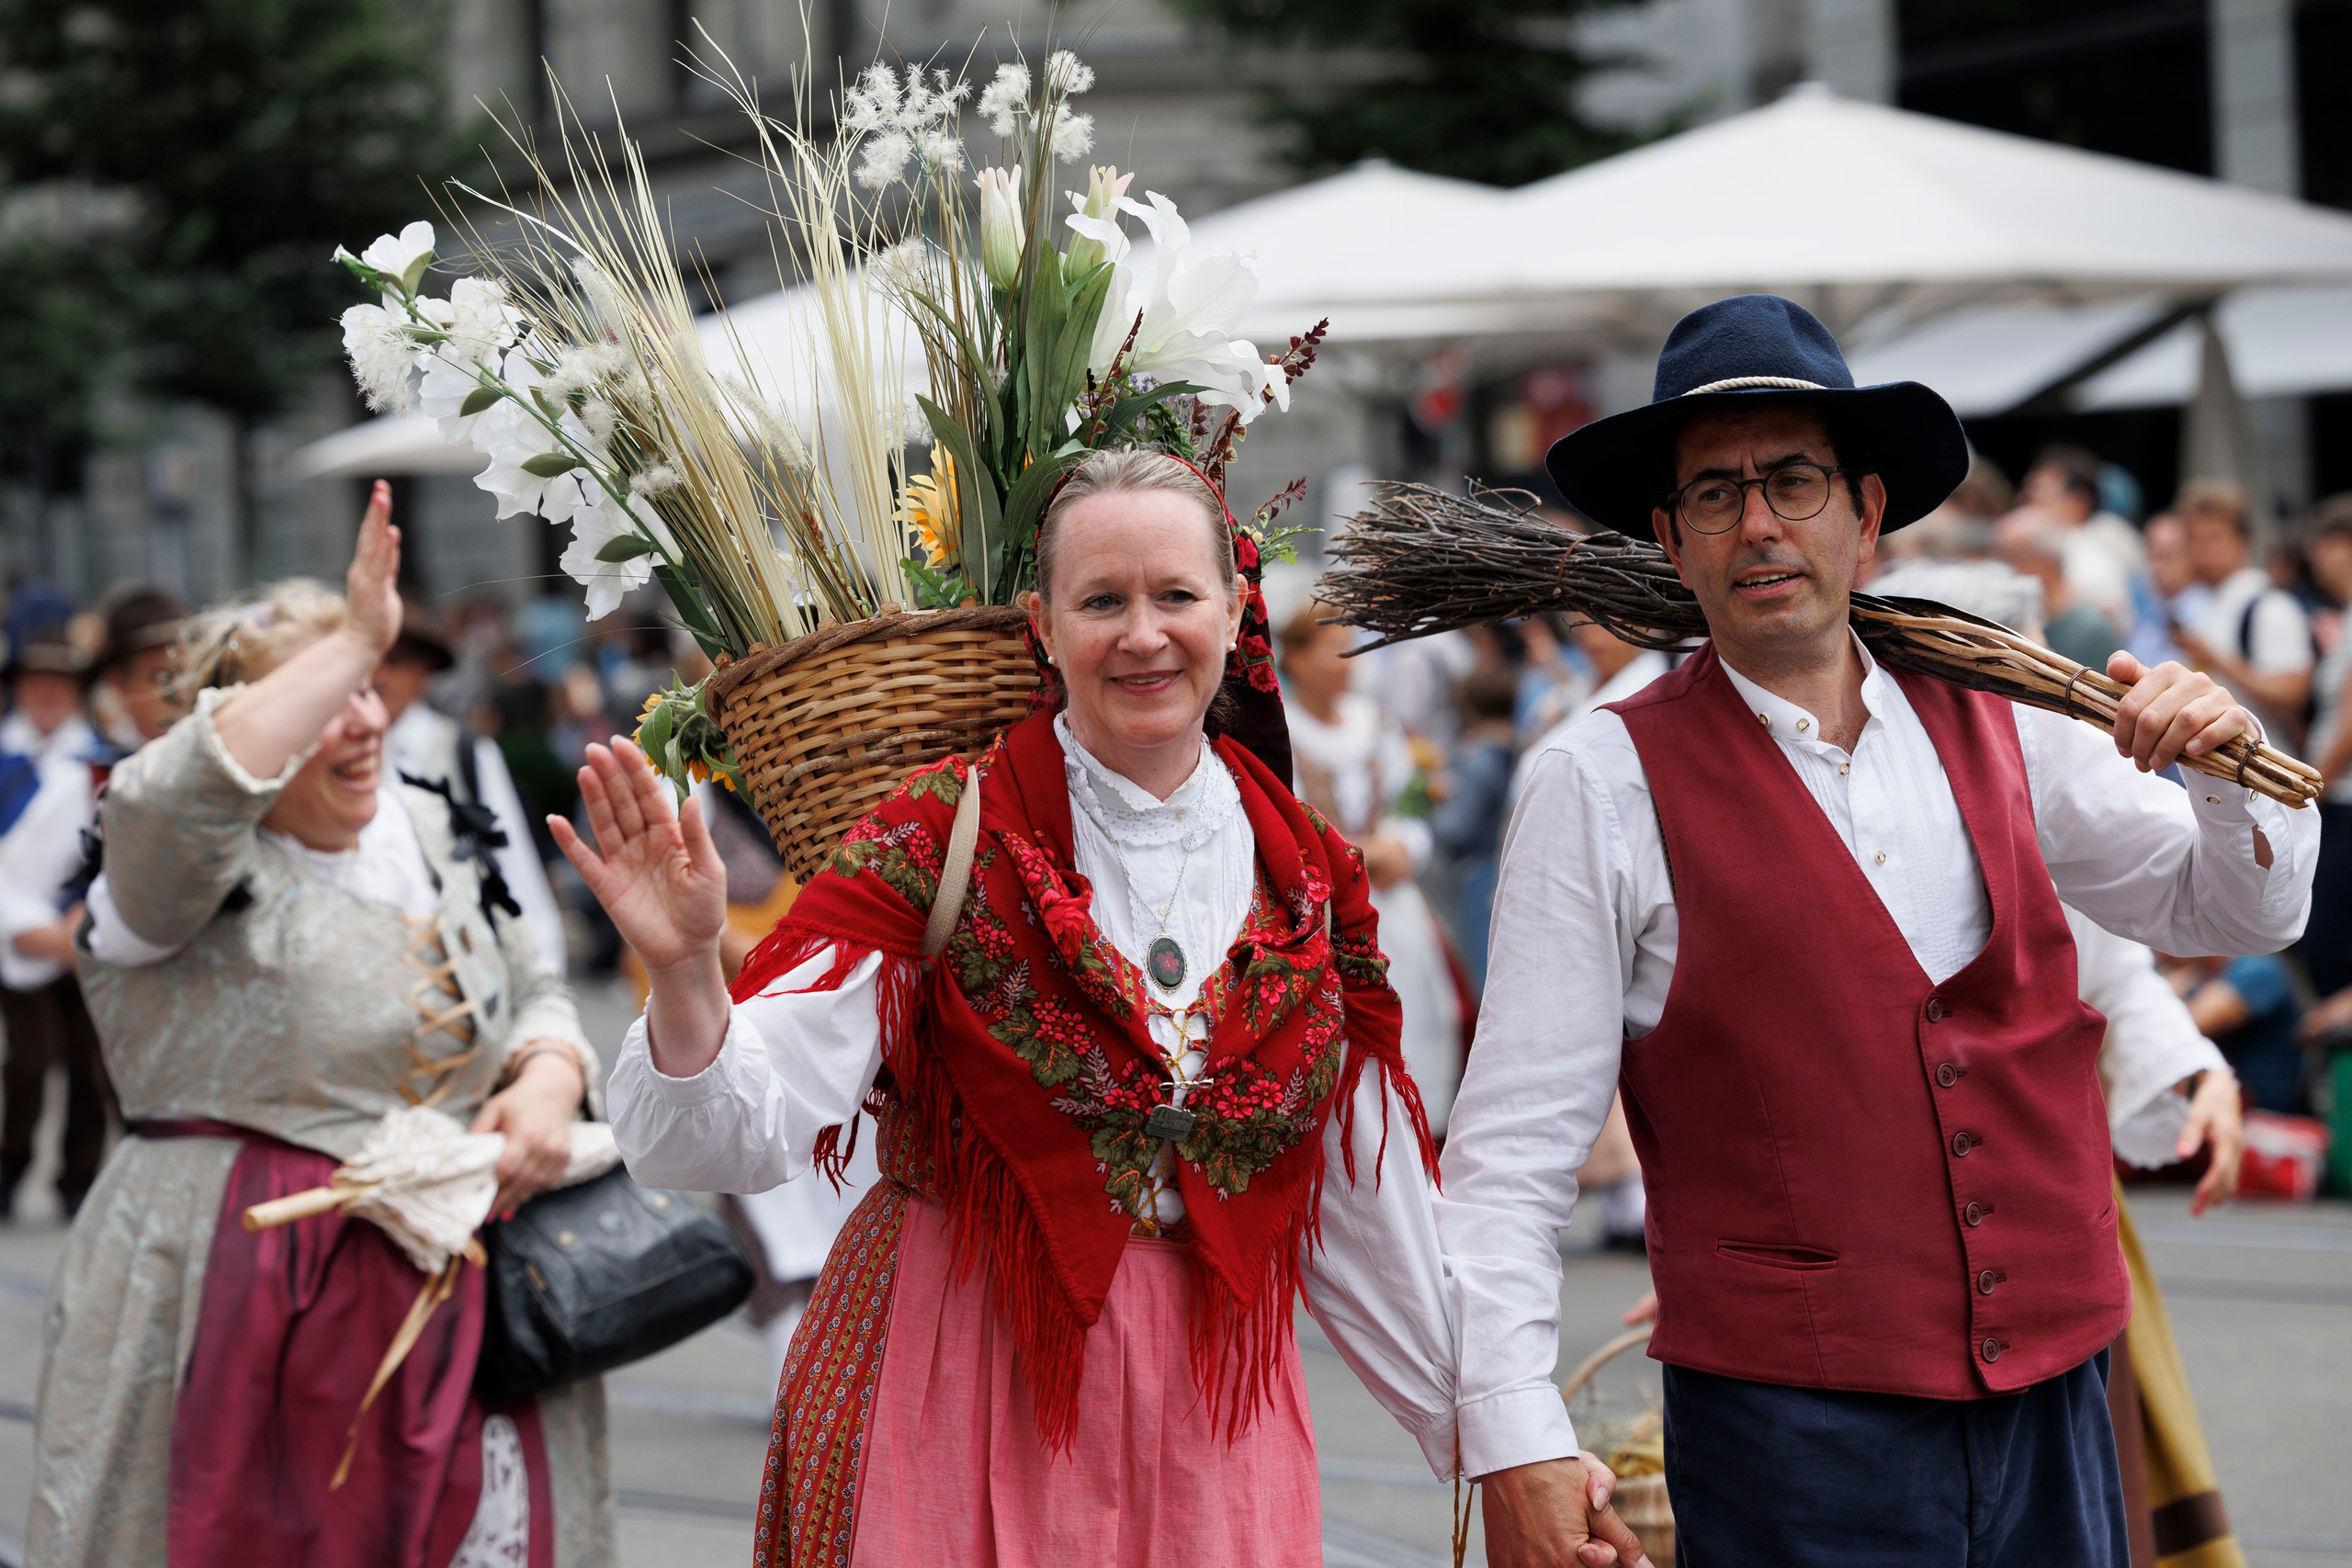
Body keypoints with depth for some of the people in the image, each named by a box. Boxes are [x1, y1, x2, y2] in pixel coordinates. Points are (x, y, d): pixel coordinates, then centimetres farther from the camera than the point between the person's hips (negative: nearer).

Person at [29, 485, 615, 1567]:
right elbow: (177, 802, -32)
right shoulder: (180, 872, -7)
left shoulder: (431, 834, 14)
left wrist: (548, 1084, -3)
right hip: (243, 1307, -5)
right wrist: (358, 638, -30)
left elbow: (534, 996, 21)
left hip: (457, 1301, 6)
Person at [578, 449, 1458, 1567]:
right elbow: (740, 1132, -18)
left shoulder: (1306, 877, 4)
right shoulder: (943, 840, -8)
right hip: (953, 1398, -3)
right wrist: (685, 974, -37)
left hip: (1210, 1416, 4)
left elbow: (1368, 1220, 12)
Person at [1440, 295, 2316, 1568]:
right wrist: (1514, 1446, -14)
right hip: (1787, 1411, -4)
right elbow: (1509, 1152, -7)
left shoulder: (1999, 726, 8)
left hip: (2051, 1404, 4)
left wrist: (2229, 769, -2)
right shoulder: (1605, 787, -5)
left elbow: (2237, 914, 19)